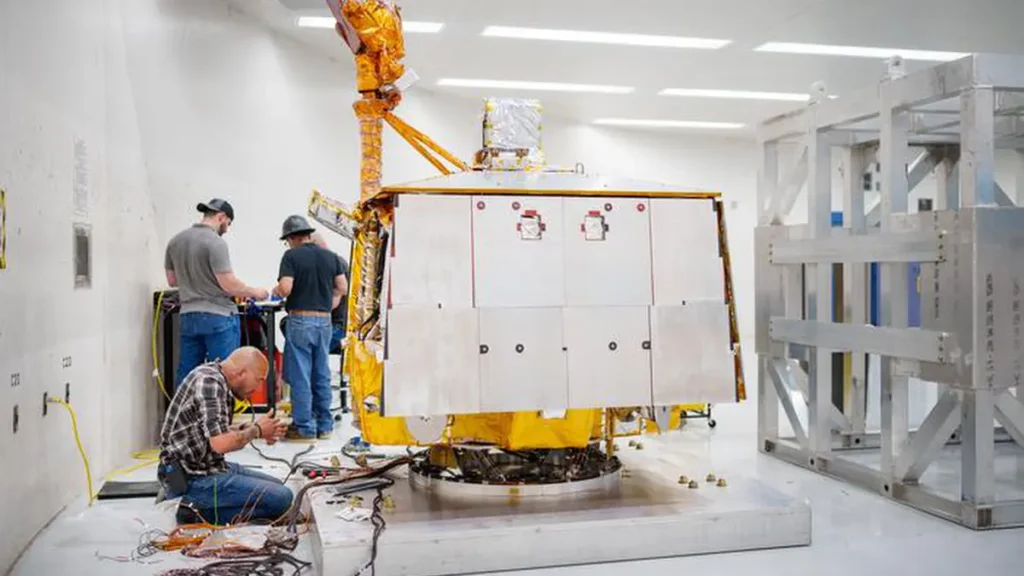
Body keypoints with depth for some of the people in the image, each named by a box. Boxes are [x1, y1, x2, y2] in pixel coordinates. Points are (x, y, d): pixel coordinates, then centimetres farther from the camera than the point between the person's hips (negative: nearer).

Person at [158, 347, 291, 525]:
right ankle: (199, 511, -9)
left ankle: (201, 506, 8)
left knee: (276, 486, 17)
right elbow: (220, 443, -29)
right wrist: (256, 431, -12)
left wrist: (250, 427, 3)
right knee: (281, 498, -16)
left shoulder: (215, 377, 11)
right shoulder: (210, 382, -20)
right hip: (194, 478, -11)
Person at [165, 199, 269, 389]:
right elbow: (229, 284, -15)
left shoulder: (175, 241, 9)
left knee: (185, 375, 10)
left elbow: (172, 281, 17)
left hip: (188, 316, 7)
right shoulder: (215, 242, -13)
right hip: (219, 317, -7)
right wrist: (254, 292, -1)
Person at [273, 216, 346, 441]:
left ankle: (304, 428, 5)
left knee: (300, 376, 1)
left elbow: (285, 288, -18)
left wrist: (276, 290, 3)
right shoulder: (330, 256, 7)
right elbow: (342, 287, 7)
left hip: (300, 320, -5)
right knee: (322, 375, 13)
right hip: (324, 321, 5)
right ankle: (324, 425, 19)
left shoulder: (291, 256, -9)